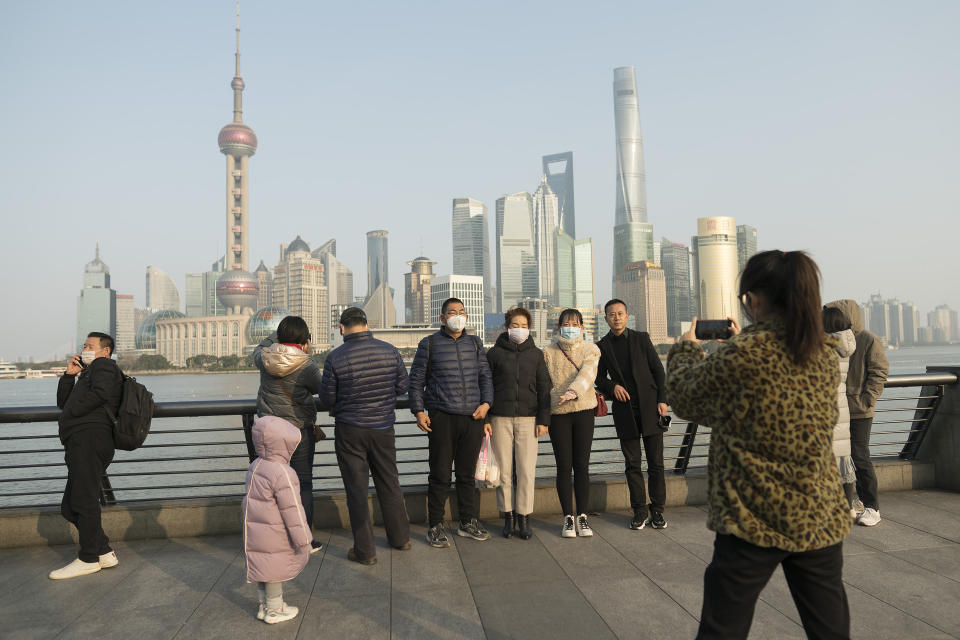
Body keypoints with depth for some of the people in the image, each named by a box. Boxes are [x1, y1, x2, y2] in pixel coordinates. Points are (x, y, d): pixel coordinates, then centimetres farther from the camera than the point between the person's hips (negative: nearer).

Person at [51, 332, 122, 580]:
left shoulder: (104, 366, 3)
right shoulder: (87, 373, 34)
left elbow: (100, 393, -16)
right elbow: (63, 401, 28)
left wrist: (70, 413, -7)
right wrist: (69, 375, 17)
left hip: (90, 437, -11)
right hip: (82, 442, 11)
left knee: (84, 500, -9)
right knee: (70, 507, 11)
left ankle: (88, 559, -3)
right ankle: (104, 552, 12)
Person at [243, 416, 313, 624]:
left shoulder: (255, 466, 4)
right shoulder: (282, 474, -25)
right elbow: (292, 510, -21)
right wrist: (303, 541, -12)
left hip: (255, 532, 9)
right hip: (274, 537, -9)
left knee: (263, 568, 20)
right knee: (275, 569, 7)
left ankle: (264, 606, 35)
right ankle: (274, 610, 21)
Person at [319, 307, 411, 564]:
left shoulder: (335, 358, -14)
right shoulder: (390, 351, -6)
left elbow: (327, 398, -7)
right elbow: (402, 386, 2)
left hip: (350, 430, -3)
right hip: (383, 428, 3)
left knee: (357, 490, 7)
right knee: (389, 483, 19)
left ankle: (365, 550, 14)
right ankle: (400, 537, 31)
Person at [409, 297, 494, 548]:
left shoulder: (475, 343, 14)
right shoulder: (429, 344, 4)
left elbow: (485, 375, 17)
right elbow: (416, 379, 6)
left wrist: (486, 403, 2)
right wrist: (419, 410, -3)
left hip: (473, 417, 3)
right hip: (441, 417, -3)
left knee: (467, 473, 11)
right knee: (440, 474, 1)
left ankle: (468, 522, 25)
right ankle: (436, 527, 14)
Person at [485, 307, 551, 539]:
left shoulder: (536, 354, 8)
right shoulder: (495, 353, 4)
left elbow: (543, 388, 8)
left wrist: (543, 420, 1)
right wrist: (484, 419, 0)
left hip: (528, 418, 1)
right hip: (500, 418, 0)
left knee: (527, 470, -1)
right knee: (504, 470, 4)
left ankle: (524, 517, 12)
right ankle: (508, 516, 17)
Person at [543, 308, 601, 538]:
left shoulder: (590, 350, 3)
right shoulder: (549, 352, 4)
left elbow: (587, 373, -16)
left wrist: (573, 391, -35)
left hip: (584, 410, 0)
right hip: (558, 414, 0)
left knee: (582, 466, 5)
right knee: (564, 467, 2)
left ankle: (582, 516, 17)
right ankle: (568, 517, 15)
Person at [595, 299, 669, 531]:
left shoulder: (642, 338, 5)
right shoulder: (602, 346, 6)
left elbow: (658, 369, 5)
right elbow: (600, 377, 13)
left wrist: (662, 399, -3)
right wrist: (612, 386, -8)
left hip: (649, 407, 0)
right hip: (624, 410, 1)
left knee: (655, 462, 3)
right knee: (632, 464, 3)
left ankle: (657, 510, 16)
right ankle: (640, 510, 15)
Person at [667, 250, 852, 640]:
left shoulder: (741, 356, -20)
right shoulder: (826, 354, 1)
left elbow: (684, 398, -4)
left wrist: (686, 348, 13)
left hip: (754, 520, -6)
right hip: (820, 518, 6)